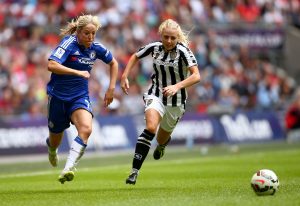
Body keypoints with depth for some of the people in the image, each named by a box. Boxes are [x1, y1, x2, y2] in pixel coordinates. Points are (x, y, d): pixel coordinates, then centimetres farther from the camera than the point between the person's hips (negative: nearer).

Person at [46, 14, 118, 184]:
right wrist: (78, 72, -30)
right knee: (56, 139, 13)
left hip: (80, 97, 3)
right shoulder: (69, 43, -17)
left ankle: (68, 169, -32)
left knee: (86, 129, -27)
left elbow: (113, 63, 19)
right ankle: (52, 149, 52)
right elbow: (51, 65, -31)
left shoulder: (96, 48, -1)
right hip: (58, 96, -3)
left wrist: (111, 88, 12)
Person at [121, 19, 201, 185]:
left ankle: (162, 144, 58)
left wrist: (177, 86, -40)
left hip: (176, 100, 0)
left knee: (161, 139, 15)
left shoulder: (183, 51, -17)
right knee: (150, 128, -28)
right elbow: (135, 57, 15)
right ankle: (134, 171, -29)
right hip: (155, 95, 1)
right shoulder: (154, 48, -5)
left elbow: (196, 76, -27)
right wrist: (124, 76, 5)